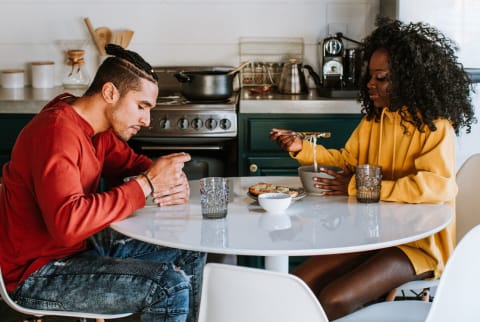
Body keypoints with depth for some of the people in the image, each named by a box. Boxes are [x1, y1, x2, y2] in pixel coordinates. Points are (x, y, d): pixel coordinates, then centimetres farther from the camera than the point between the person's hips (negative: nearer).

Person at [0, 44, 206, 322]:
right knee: (171, 285, -22)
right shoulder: (58, 132, -26)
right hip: (38, 274, -10)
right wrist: (147, 184, -30)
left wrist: (172, 179, -10)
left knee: (190, 256, 10)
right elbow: (68, 224, -38)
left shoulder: (97, 127, 3)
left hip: (83, 244, 10)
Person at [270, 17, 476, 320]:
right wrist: (302, 148, 2)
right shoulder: (373, 119, 7)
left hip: (418, 242, -7)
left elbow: (437, 185, -28)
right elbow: (346, 160, 20)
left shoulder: (436, 127, -14)